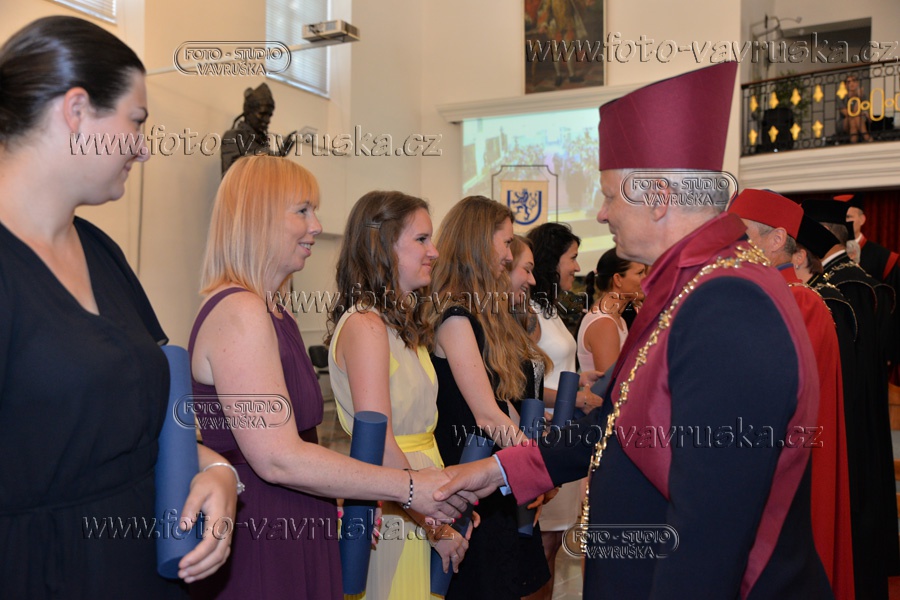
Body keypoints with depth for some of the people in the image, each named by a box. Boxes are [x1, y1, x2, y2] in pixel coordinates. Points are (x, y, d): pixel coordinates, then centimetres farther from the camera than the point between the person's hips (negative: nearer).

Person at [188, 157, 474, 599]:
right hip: (257, 544, -9)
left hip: (291, 535, 9)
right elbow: (279, 459, -24)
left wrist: (356, 496, 3)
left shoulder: (273, 312, 13)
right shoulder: (239, 313, -18)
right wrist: (409, 488, -20)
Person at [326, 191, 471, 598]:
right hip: (391, 515, -9)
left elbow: (416, 429, 10)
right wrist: (435, 527, -15)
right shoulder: (366, 325, -18)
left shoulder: (401, 324, 11)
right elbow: (379, 449, -22)